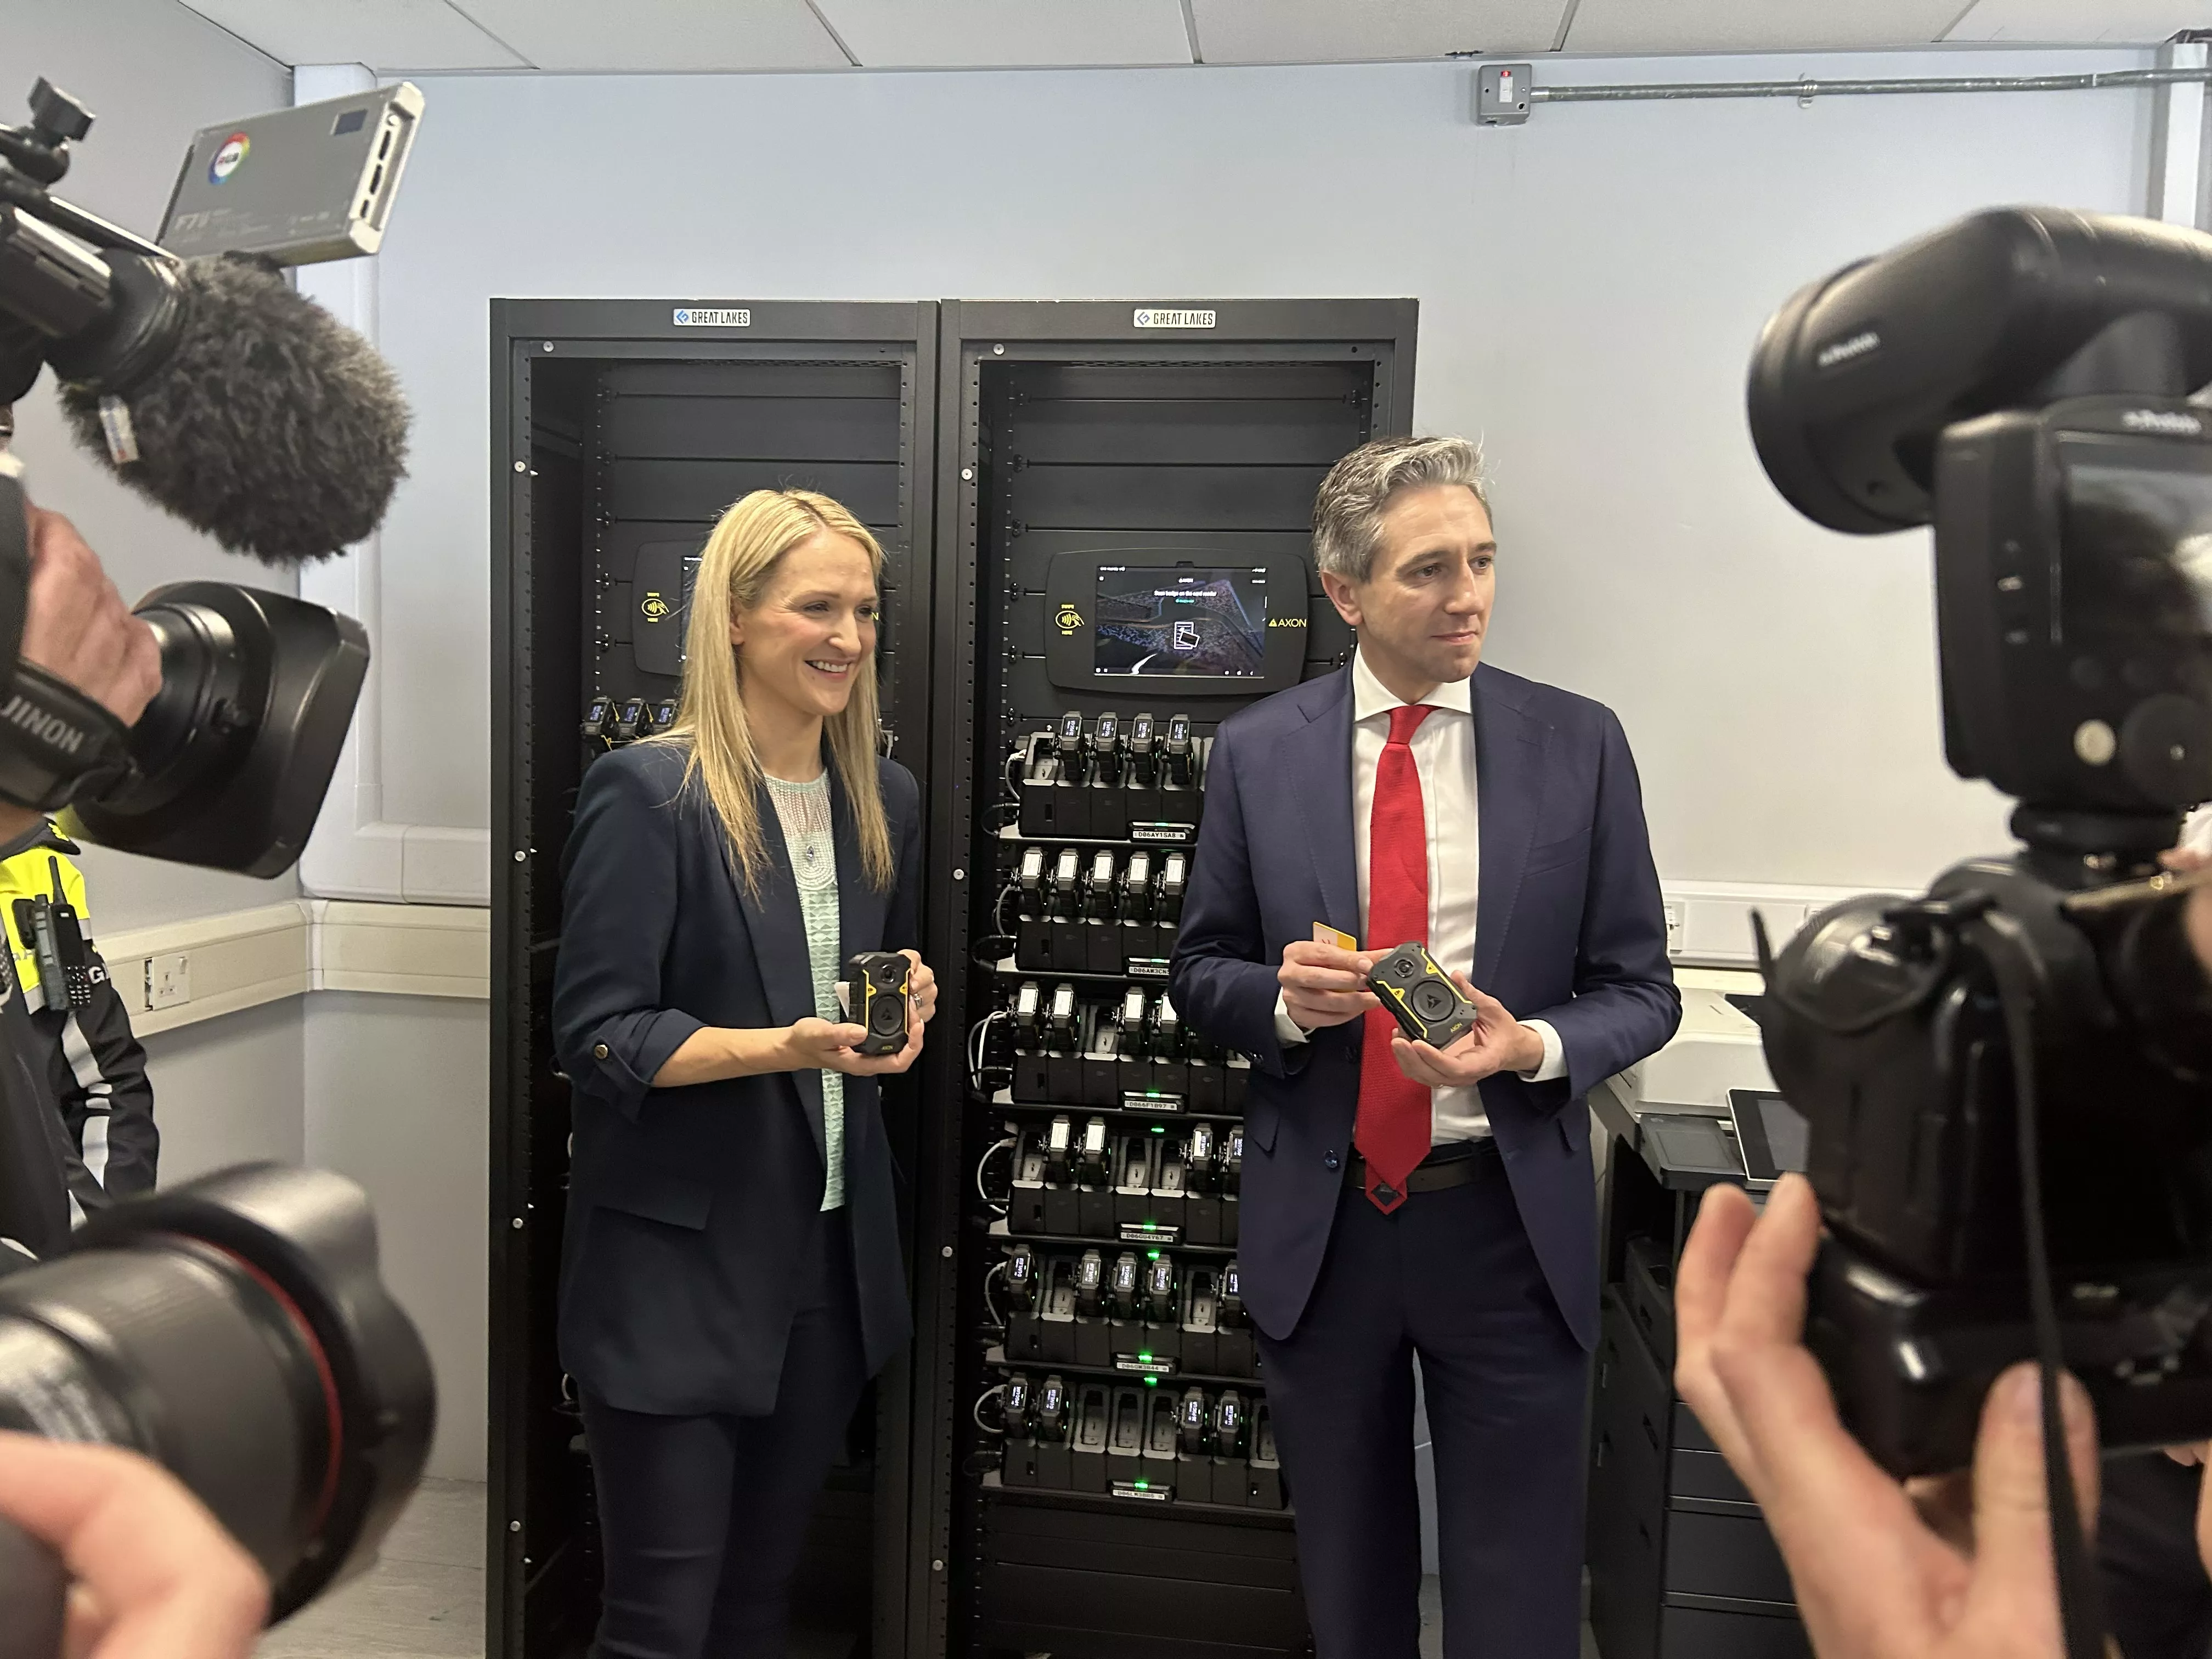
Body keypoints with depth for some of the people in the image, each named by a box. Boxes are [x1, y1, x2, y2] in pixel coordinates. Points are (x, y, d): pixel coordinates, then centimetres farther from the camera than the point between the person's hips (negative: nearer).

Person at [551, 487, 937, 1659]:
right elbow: (595, 1036, -16)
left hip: (832, 1256, 6)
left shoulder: (883, 797, 6)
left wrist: (905, 1003, -4)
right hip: (676, 1266, -6)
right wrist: (781, 1045, -28)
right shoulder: (647, 791, -14)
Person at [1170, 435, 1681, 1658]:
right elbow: (1202, 971, 4)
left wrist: (1532, 1047, -20)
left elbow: (1639, 989, 0)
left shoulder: (1577, 743, -4)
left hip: (1508, 1221, -1)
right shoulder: (1257, 752, -3)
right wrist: (1285, 998, -17)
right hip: (1318, 1222, 1)